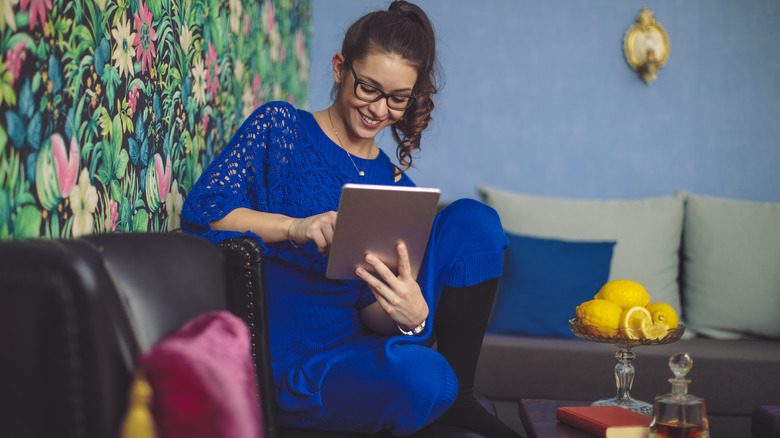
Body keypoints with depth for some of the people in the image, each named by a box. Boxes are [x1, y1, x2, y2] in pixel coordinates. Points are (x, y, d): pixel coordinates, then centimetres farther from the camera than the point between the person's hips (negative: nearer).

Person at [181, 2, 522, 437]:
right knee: (419, 375, -36)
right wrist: (295, 227, -24)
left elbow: (373, 311, 5)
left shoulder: (395, 186, 13)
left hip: (356, 342, 5)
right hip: (286, 356, -5)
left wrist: (412, 317, -20)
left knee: (473, 219, -9)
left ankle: (458, 397, -4)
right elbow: (202, 206, -8)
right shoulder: (280, 126, 3)